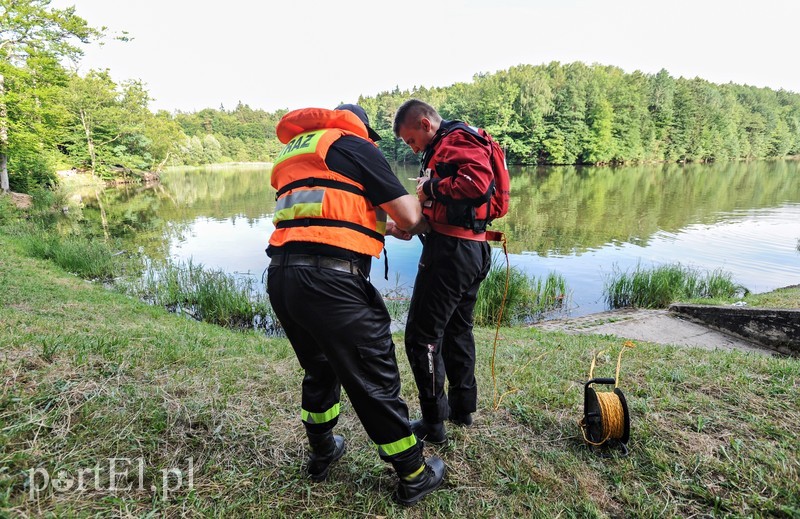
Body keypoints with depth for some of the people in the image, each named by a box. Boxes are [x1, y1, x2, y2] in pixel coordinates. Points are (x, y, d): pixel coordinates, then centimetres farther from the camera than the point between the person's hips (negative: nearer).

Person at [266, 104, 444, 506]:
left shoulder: (293, 153, 26)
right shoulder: (352, 145, 3)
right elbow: (409, 215, -4)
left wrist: (386, 227, 33)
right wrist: (420, 225, 19)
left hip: (280, 277, 8)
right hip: (329, 279, -8)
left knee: (319, 369, 27)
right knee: (375, 380, 6)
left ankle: (322, 452, 44)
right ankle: (415, 476, 24)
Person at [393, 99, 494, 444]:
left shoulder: (457, 140, -8)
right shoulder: (446, 146, 23)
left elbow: (476, 181, -28)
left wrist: (431, 188, -15)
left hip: (452, 249, -11)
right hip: (473, 249, 11)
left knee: (421, 335, -3)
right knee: (457, 329, 20)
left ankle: (433, 423, 8)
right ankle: (462, 407, 34)